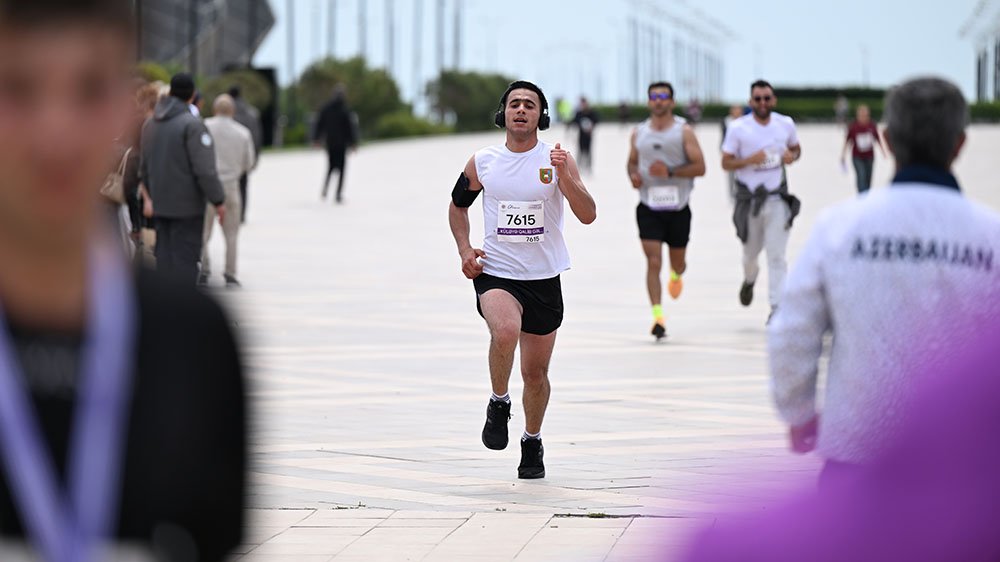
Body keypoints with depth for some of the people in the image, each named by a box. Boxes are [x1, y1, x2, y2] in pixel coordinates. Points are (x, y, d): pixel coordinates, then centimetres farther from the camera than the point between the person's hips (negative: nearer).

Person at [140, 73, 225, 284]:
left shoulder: (150, 124, 12)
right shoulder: (192, 124, -14)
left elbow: (144, 167, 18)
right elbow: (205, 169, -18)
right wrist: (218, 201, -12)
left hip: (160, 204, 7)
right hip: (187, 204, -7)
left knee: (164, 255, 11)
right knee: (185, 258, -5)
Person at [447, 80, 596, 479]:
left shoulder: (557, 159, -5)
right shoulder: (482, 162, 0)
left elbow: (588, 216, -14)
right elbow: (458, 204, 18)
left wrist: (564, 175, -28)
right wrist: (464, 249, 4)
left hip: (544, 278, 1)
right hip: (495, 273, -1)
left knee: (536, 371, 9)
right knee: (505, 331, -32)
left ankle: (532, 442, 34)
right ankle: (499, 403, -5)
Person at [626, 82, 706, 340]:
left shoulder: (684, 132, -5)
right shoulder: (639, 133, 5)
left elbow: (699, 167, -9)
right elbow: (632, 162, 20)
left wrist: (670, 172, -21)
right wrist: (633, 175, -4)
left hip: (678, 207, -1)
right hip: (648, 208, 1)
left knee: (677, 262, 15)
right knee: (653, 262, -13)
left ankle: (676, 274, 53)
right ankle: (657, 316, -15)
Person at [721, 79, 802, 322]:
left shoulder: (786, 124, 1)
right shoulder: (738, 128, -7)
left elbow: (796, 148, 18)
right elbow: (726, 163, -4)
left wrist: (792, 156, -6)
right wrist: (750, 160, -22)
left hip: (777, 198, 0)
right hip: (749, 198, 0)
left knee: (777, 256, -8)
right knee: (750, 252, 15)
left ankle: (776, 307, -5)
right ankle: (749, 280, 49)